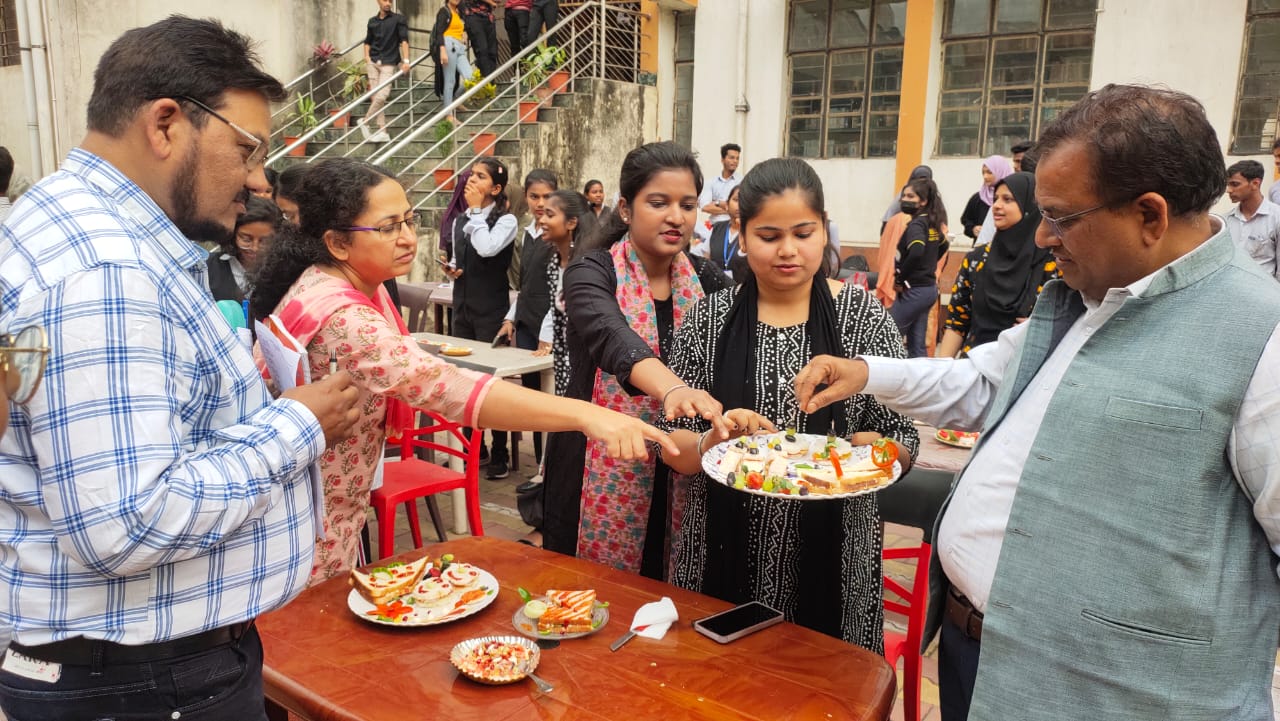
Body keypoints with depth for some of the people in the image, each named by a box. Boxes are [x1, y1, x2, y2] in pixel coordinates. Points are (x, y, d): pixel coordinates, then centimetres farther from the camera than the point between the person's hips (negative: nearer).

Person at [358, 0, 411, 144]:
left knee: (382, 95, -16)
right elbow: (367, 42, 22)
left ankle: (364, 121, 3)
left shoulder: (398, 19, 3)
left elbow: (404, 40, -6)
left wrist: (406, 60, -17)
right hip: (373, 62, 4)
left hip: (388, 63, -4)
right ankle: (382, 131, 1)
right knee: (375, 96, -2)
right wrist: (367, 57, 5)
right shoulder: (372, 21, 14)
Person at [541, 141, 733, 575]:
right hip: (602, 478, -3)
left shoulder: (707, 281, 4)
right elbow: (609, 336, -31)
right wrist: (671, 388, -49)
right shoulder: (593, 272, -10)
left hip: (680, 475, 4)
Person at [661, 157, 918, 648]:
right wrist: (714, 441, -21)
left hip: (832, 560, 0)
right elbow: (675, 450, -2)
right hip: (725, 557, 1)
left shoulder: (864, 315, -4)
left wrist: (858, 447, -20)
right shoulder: (710, 319, -2)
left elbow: (903, 442, -1)